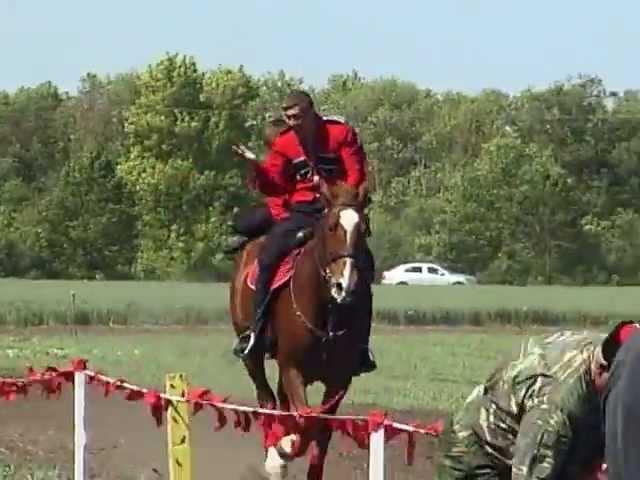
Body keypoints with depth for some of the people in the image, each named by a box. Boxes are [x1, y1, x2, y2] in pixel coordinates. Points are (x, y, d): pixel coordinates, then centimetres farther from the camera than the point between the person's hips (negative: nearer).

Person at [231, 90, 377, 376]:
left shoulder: (341, 133, -3)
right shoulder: (284, 143, 5)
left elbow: (356, 175, -6)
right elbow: (275, 186, 2)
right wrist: (258, 170, -17)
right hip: (300, 211, 2)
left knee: (362, 263, -19)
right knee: (268, 255, -21)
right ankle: (256, 328, -12)